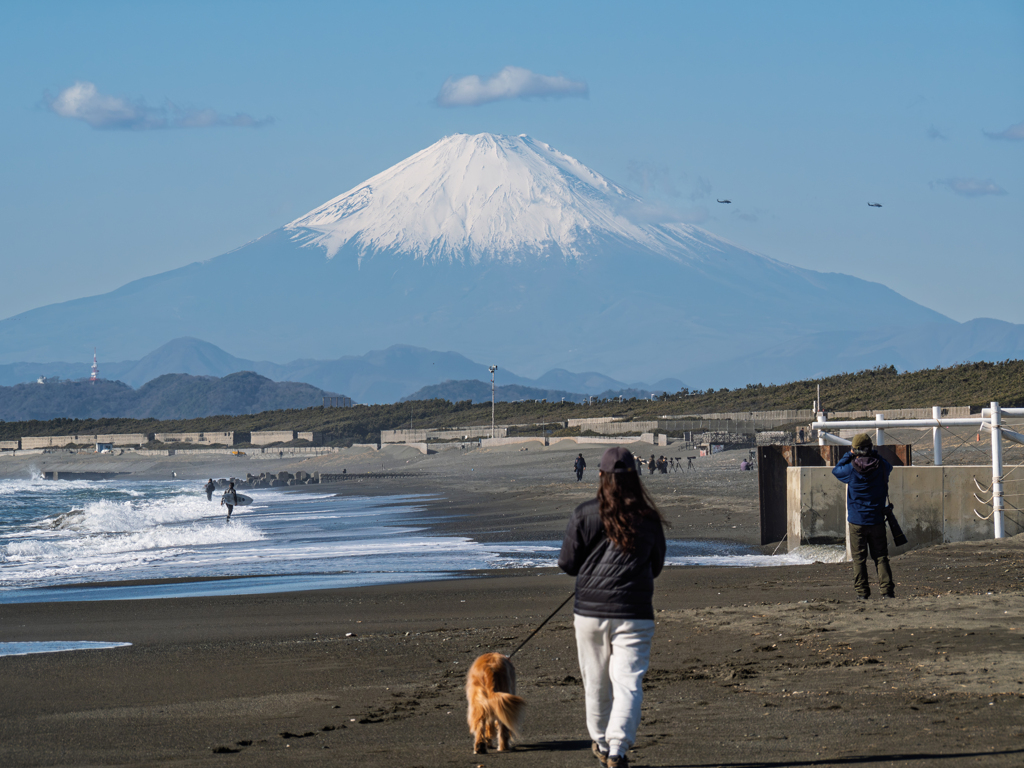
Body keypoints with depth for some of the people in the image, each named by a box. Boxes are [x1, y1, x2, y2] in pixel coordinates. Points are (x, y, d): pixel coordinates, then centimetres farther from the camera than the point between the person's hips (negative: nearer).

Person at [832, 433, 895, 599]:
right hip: (877, 520, 2)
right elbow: (889, 467, 19)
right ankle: (887, 590, 0)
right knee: (881, 556, 7)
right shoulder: (881, 467, -6)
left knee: (859, 558, 4)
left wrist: (848, 455, 13)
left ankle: (862, 592, 3)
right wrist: (875, 454, 18)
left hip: (857, 521, -2)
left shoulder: (851, 469, -12)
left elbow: (836, 470, 8)